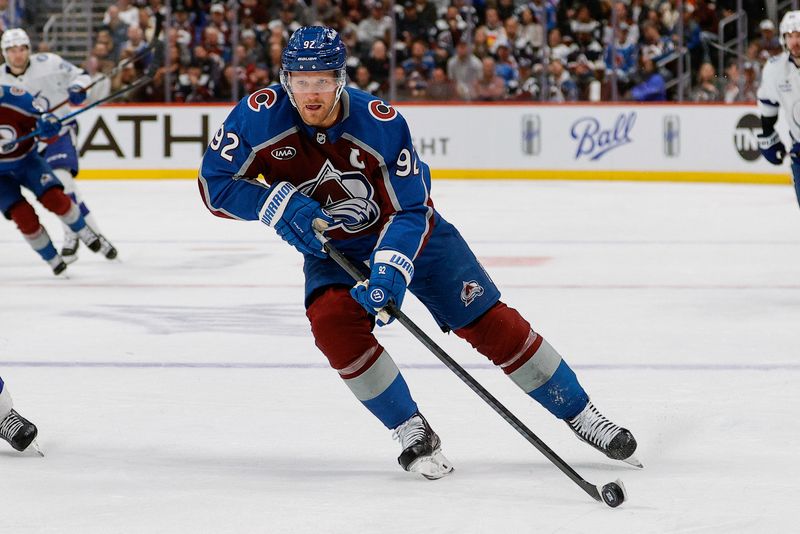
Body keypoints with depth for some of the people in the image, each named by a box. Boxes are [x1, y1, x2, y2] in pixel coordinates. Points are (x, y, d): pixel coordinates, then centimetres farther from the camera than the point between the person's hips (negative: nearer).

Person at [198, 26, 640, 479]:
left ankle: (579, 413, 9)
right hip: (332, 247, 2)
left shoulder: (382, 124, -28)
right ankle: (414, 435, -13)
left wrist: (389, 269, -39)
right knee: (333, 322, -27)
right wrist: (279, 203, -31)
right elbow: (215, 183, -17)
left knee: (487, 320, -5)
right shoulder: (262, 115, -24)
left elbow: (410, 211, -24)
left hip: (407, 233, -1)